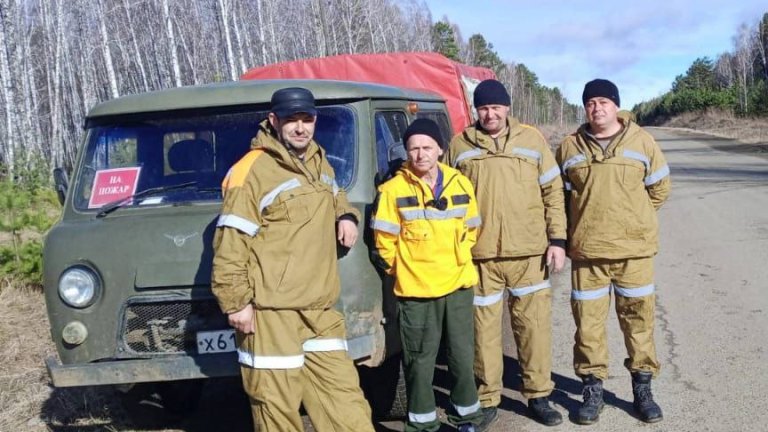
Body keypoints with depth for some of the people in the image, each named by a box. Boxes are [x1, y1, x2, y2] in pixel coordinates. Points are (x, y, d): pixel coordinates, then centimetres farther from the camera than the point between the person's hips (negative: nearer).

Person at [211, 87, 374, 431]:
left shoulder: (318, 162, 15)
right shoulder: (251, 171, -10)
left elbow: (335, 197, 37)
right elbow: (230, 244, -12)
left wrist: (347, 216, 14)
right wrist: (236, 302, -16)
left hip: (319, 311, 7)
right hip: (270, 312, -7)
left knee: (344, 397, 9)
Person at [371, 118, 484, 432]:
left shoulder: (461, 185, 3)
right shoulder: (394, 190, -8)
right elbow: (384, 242, -2)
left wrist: (457, 262, 12)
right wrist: (404, 271, 5)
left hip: (458, 285, 3)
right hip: (415, 291, -3)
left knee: (462, 355, 11)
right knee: (420, 360, 5)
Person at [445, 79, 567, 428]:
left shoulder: (532, 139, 5)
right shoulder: (460, 146, 5)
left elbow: (553, 191, 7)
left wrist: (557, 239, 0)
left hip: (529, 251, 1)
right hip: (479, 254, 0)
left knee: (534, 324, 6)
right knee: (484, 327, 5)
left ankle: (538, 396, 20)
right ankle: (487, 400, 18)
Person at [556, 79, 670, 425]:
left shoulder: (641, 142, 2)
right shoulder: (570, 147, 4)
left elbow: (659, 188, 11)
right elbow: (561, 195, 13)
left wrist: (634, 219, 11)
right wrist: (587, 224, 9)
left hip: (634, 248, 0)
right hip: (586, 250, 1)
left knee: (638, 318, 6)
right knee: (588, 321, 4)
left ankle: (642, 388, 20)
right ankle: (593, 389, 17)